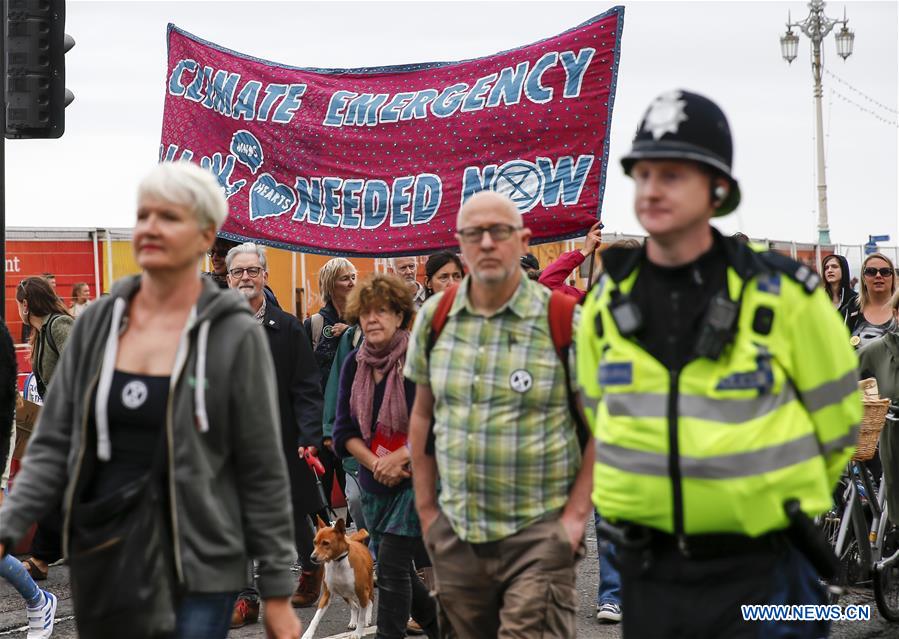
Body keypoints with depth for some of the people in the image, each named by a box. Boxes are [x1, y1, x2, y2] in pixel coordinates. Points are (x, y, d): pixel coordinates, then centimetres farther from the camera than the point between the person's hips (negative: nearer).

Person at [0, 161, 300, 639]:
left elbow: (262, 473, -4)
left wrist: (278, 593, -4)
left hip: (196, 569, -4)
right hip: (100, 561, 4)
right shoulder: (97, 323, 5)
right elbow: (52, 445, 8)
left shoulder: (236, 337, -6)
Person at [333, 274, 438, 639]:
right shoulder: (354, 364, 3)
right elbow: (345, 430, 3)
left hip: (418, 477, -6)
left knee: (392, 562, -13)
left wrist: (399, 457, -19)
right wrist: (377, 464, -11)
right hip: (374, 483, 6)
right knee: (393, 568, 13)